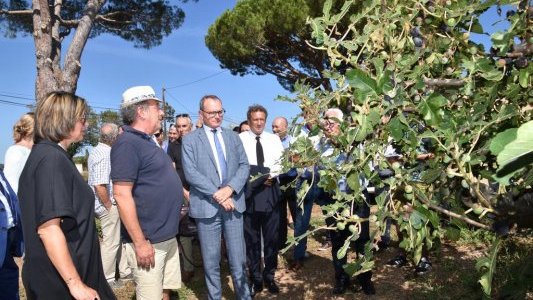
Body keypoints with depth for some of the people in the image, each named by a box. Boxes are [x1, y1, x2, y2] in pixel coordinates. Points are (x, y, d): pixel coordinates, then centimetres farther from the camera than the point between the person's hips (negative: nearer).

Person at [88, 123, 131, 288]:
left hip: (106, 204, 10)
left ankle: (124, 270, 32)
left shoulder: (96, 150, 9)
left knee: (118, 237, 20)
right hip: (107, 205, -10)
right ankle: (107, 279, 17)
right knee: (111, 242, 3)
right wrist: (109, 206, -18)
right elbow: (99, 185, -29)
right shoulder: (105, 154, -22)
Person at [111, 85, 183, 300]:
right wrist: (140, 242, -21)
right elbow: (122, 195, -22)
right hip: (148, 241, -9)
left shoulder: (147, 142, 13)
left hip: (168, 237, 9)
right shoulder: (128, 143, -16)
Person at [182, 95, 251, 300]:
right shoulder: (190, 140, 1)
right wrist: (216, 194, -16)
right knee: (211, 260, 9)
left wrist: (230, 188, -12)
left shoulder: (233, 137, 12)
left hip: (233, 203, 3)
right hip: (207, 206, -2)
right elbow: (190, 173, -9)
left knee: (238, 258, 10)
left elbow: (244, 166, 5)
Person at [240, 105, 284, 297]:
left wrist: (272, 175, -12)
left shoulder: (274, 139, 9)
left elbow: (281, 161, 5)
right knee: (251, 238, 7)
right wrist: (251, 178, -16)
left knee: (272, 236, 9)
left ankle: (269, 276, 26)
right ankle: (255, 279, 22)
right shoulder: (240, 139, -2)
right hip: (248, 190, -2)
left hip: (270, 190, 3)